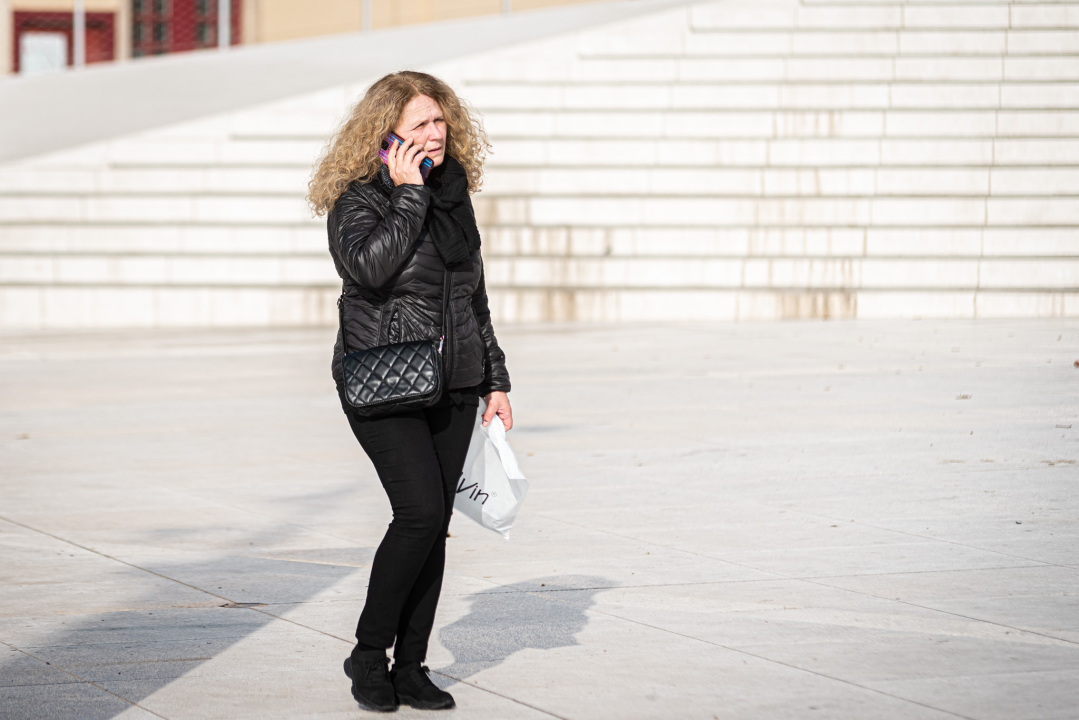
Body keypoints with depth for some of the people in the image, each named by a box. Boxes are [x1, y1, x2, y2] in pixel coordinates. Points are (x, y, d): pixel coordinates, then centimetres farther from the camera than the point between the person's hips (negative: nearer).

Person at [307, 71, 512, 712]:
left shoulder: (455, 196, 13)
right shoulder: (358, 198, -6)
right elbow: (370, 266, -27)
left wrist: (497, 382, 17)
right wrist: (408, 195, -19)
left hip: (453, 389, 6)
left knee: (434, 523, 3)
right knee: (420, 509, -18)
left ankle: (410, 666, 11)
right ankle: (369, 653, -3)